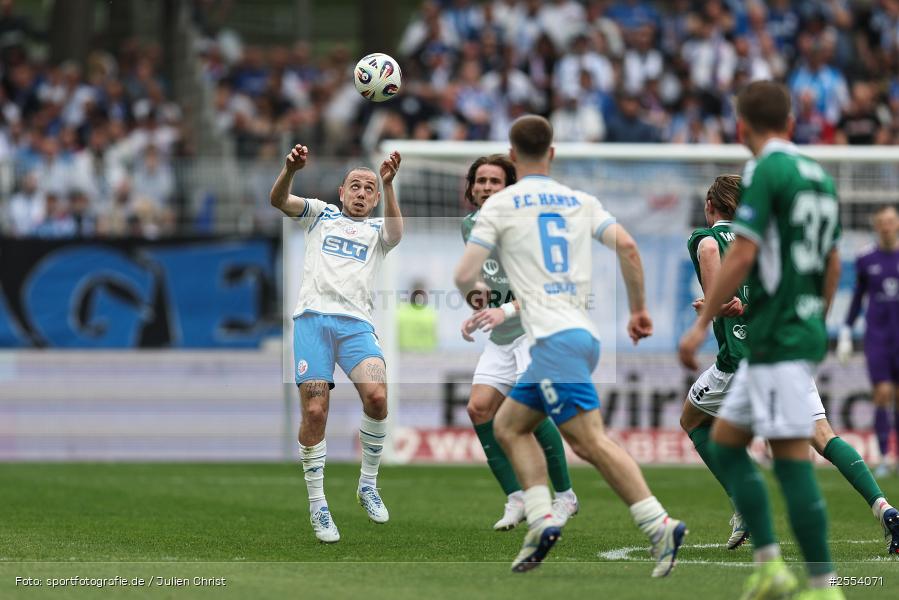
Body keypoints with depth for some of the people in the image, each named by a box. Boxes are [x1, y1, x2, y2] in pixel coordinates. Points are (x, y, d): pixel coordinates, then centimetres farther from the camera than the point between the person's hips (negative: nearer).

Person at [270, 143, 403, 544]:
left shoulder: (377, 230, 21)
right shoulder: (321, 214, 21)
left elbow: (396, 233, -4)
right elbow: (278, 200, 5)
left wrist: (388, 184, -17)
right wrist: (291, 169, -16)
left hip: (356, 322, 1)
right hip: (312, 317, 0)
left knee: (376, 395, -23)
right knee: (314, 412, -11)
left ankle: (368, 484, -3)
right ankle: (317, 504, 1)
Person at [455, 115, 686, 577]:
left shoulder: (500, 205, 2)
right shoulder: (581, 202, 16)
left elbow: (464, 275, -3)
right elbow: (627, 248, 3)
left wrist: (475, 291, 20)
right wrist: (639, 309, 13)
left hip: (553, 338, -7)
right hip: (583, 334, 7)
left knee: (592, 441, -14)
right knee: (507, 426, 18)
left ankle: (660, 525, -26)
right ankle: (541, 521, 3)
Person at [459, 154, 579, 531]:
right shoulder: (470, 226, 8)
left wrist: (507, 310, -31)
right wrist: (476, 313, 10)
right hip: (500, 340, 7)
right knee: (479, 408, -11)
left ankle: (565, 496, -6)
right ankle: (516, 499, -1)